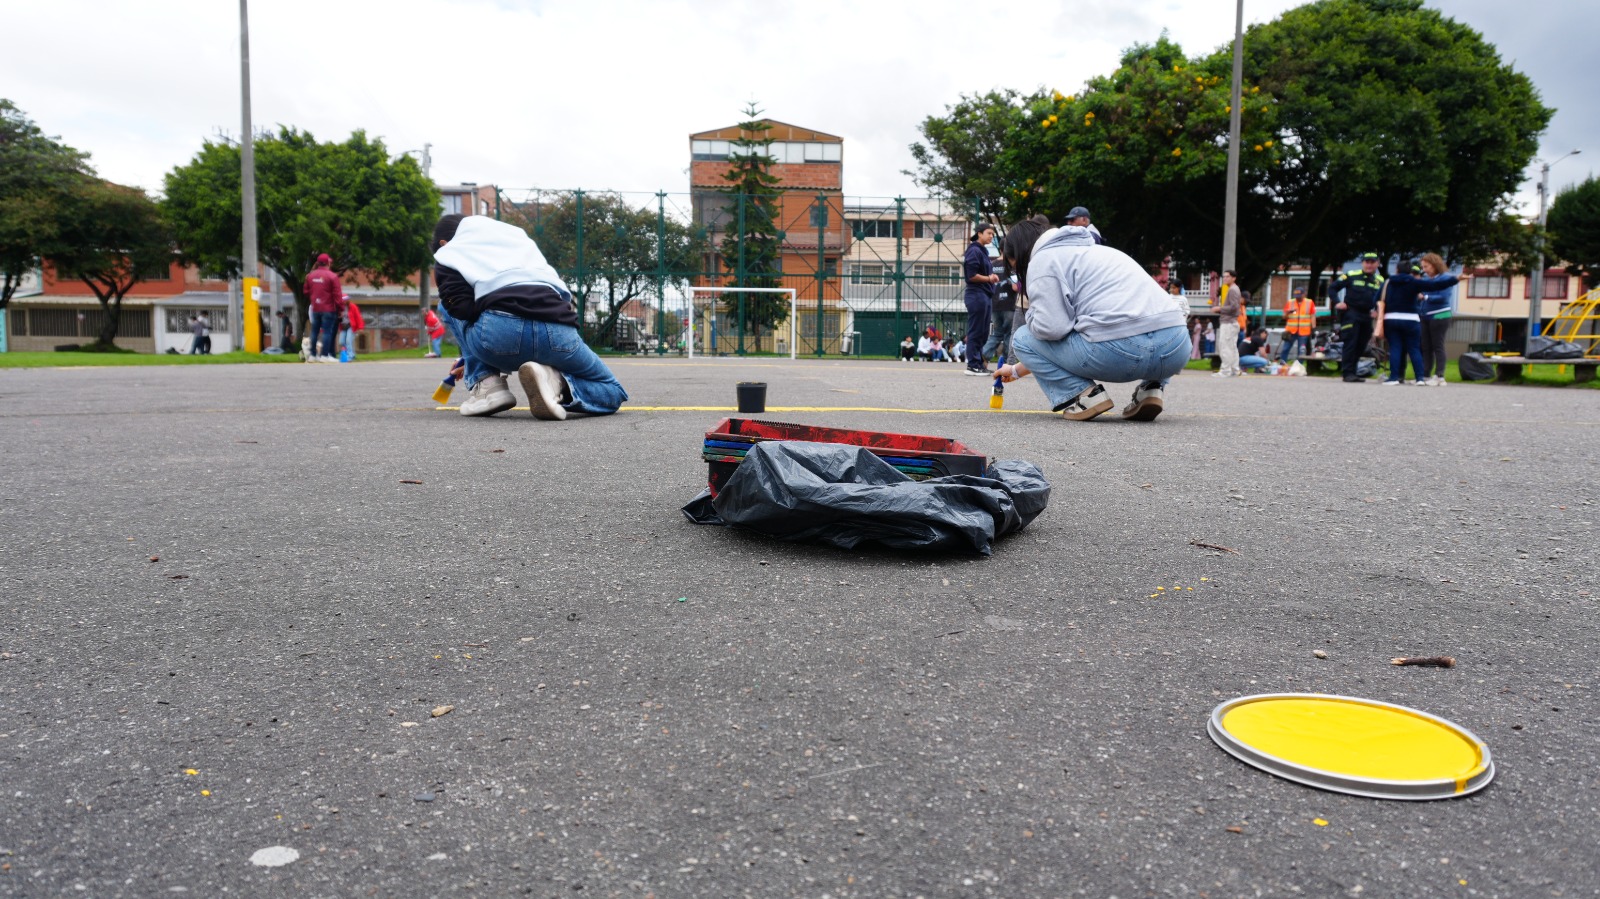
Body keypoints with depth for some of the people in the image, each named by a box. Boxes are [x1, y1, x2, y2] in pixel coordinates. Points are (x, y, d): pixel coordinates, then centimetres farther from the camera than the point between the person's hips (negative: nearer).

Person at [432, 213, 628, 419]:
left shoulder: (446, 255, 24)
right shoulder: (514, 233, 39)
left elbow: (464, 310, 3)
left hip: (500, 332, -2)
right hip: (558, 330, 3)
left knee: (448, 306, 31)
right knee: (614, 393, 24)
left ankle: (485, 385, 12)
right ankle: (555, 381, -8)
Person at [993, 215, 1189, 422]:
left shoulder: (1042, 259, 8)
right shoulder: (1087, 251, 36)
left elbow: (1050, 328, -7)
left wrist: (1031, 316, 17)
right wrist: (1017, 370, 52)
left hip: (1119, 351, -7)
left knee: (1023, 338, 15)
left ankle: (1083, 395, 1)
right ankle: (1151, 387, 17)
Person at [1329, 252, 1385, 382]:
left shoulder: (1380, 281, 12)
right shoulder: (1351, 276, -2)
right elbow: (1332, 288, 1)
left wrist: (1377, 311, 4)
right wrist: (1337, 303, -9)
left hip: (1367, 317, 5)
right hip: (1351, 314, -5)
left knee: (1361, 347, 8)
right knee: (1350, 344, -12)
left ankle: (1352, 372, 18)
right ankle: (1348, 373, -12)